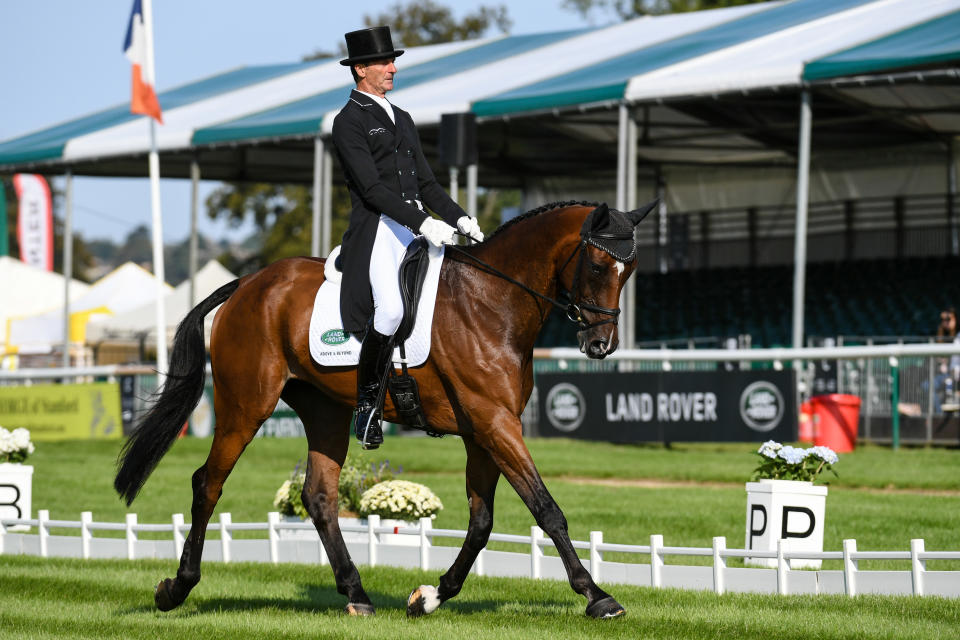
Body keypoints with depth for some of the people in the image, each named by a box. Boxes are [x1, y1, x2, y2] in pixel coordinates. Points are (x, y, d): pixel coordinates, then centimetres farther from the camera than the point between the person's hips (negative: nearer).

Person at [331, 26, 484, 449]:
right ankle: (366, 399, -11)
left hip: (417, 226, 8)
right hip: (378, 229, -8)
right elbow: (372, 188, -13)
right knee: (391, 308, -28)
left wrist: (459, 219, 6)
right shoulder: (349, 122, -3)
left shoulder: (402, 119, 23)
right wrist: (423, 225, -22)